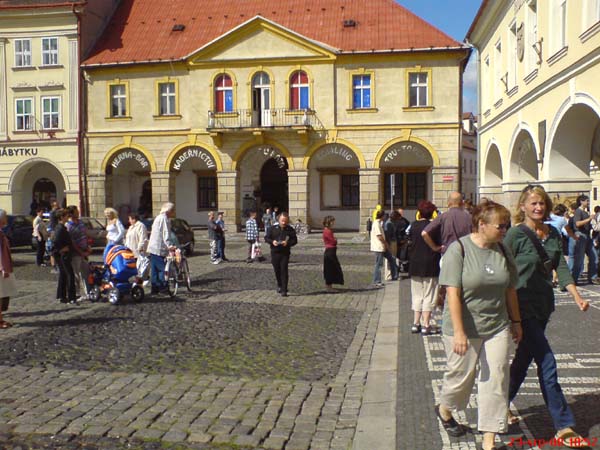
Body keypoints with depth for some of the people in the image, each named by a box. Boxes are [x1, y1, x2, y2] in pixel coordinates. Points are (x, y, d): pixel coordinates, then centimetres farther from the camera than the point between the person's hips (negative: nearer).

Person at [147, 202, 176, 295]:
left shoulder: (158, 217, 21)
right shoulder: (164, 218, -11)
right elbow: (166, 233, -21)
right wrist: (169, 245, -29)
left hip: (152, 248, 10)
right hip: (159, 249, -10)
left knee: (154, 269, 11)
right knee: (162, 268, -5)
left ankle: (155, 288, 15)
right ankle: (163, 287, -3)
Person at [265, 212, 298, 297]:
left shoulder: (290, 230, 1)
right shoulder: (273, 228, 4)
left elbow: (295, 240, -1)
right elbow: (266, 238, 5)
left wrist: (288, 243, -20)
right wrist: (272, 241, -15)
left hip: (285, 253, -2)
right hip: (275, 252, 2)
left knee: (284, 271, -8)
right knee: (277, 270, 11)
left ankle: (284, 290, -4)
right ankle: (279, 285, 36)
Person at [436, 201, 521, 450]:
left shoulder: (503, 251, 2)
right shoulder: (459, 249, -15)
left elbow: (510, 290, 12)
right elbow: (453, 293, -19)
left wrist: (516, 321, 16)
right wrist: (459, 332, -22)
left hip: (497, 328, 5)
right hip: (464, 329, -5)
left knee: (496, 380, 3)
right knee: (461, 375, 11)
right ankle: (444, 409, 42)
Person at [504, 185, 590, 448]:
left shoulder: (553, 234, 8)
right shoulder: (516, 234, -12)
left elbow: (561, 268, 4)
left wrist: (577, 297, -10)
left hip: (543, 306, 7)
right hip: (523, 306, -7)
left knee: (524, 358, 17)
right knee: (547, 363, -7)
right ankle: (564, 426, 1)